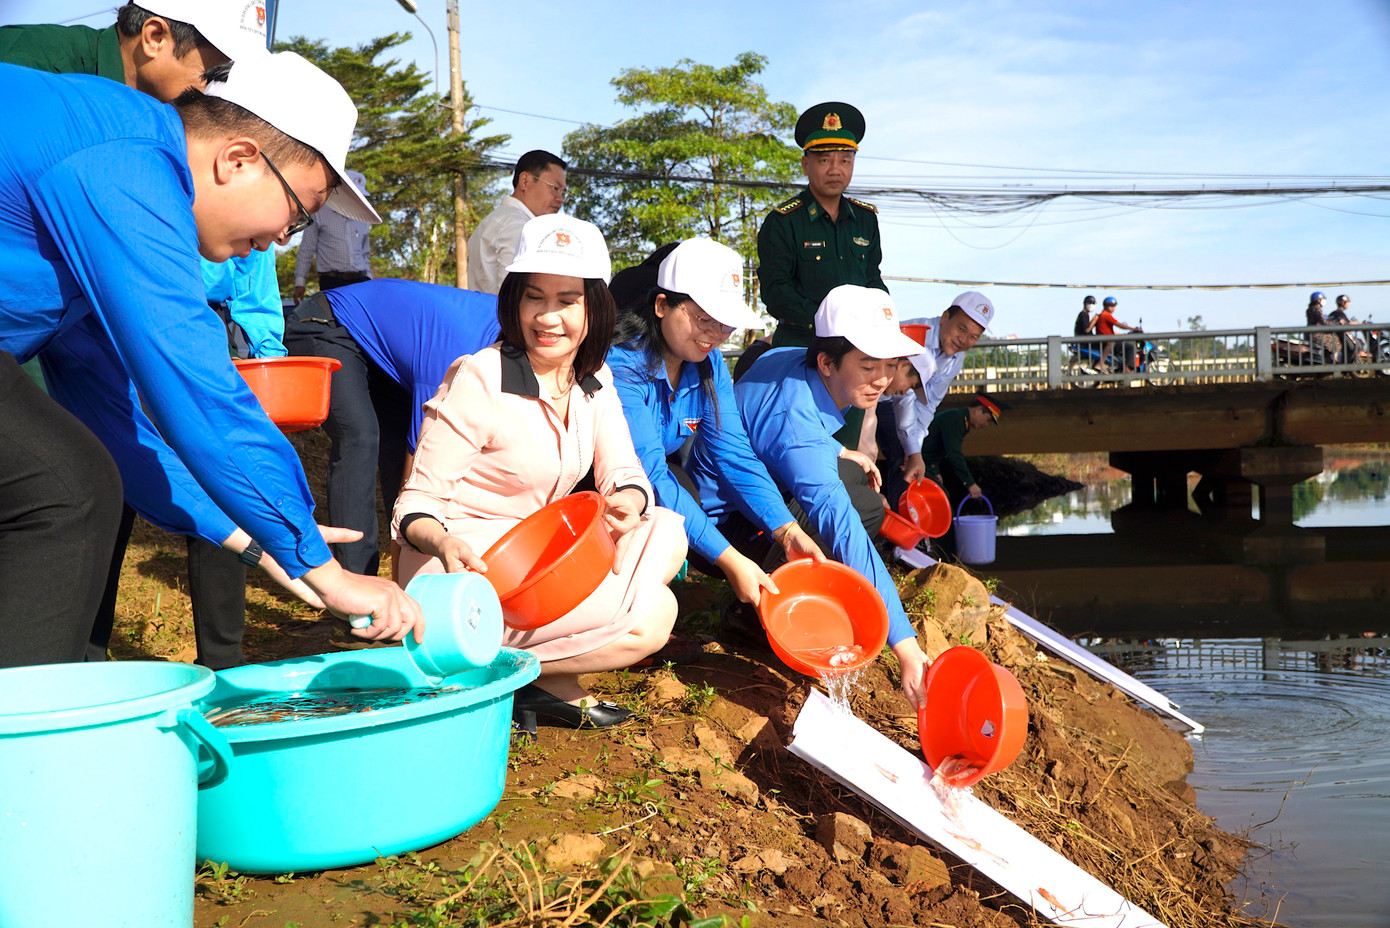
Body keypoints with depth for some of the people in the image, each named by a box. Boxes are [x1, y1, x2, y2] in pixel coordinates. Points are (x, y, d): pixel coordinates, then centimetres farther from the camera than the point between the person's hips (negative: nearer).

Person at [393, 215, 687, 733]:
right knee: (651, 614, -20)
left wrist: (628, 502, -23)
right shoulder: (477, 380, -15)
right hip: (467, 568, -8)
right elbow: (417, 504, -14)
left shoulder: (594, 379, 4)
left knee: (666, 531, -9)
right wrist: (443, 541, -37)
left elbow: (623, 473, 2)